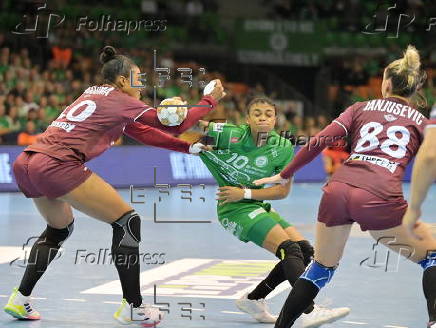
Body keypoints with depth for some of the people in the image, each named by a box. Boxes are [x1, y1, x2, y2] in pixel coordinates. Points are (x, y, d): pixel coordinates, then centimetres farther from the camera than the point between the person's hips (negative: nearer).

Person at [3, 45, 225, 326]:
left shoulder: (96, 96, 26)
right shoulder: (118, 100, 1)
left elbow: (144, 133, 29)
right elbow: (175, 126, 1)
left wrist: (188, 147, 24)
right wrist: (210, 101, 13)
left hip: (25, 165, 9)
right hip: (57, 164, -9)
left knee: (60, 227, 32)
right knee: (128, 221, 0)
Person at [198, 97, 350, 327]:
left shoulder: (283, 148, -5)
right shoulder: (231, 135, -17)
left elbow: (283, 190, -5)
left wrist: (245, 193, -14)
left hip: (257, 205, 7)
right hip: (234, 208, -7)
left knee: (305, 250, 3)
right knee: (289, 249, -22)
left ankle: (253, 299, 14)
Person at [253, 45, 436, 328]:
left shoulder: (360, 109, 21)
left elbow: (319, 142, 12)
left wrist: (284, 175, 19)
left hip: (337, 191, 3)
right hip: (379, 198, -3)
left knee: (322, 267, 22)